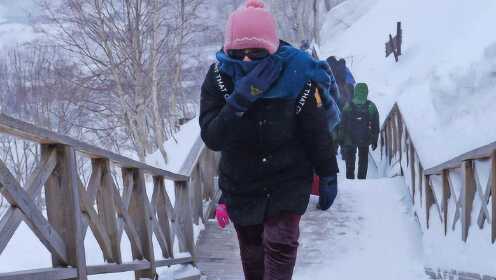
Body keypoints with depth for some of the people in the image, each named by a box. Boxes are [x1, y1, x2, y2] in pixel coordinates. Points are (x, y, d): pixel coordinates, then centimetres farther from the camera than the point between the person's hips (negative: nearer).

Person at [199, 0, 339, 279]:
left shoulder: (297, 78, -20)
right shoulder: (219, 77, -16)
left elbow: (317, 133, -7)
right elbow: (212, 138, -25)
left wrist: (329, 177, 1)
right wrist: (240, 99, -38)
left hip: (288, 182, -2)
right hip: (241, 186, 3)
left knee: (280, 244, -18)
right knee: (252, 253, 16)